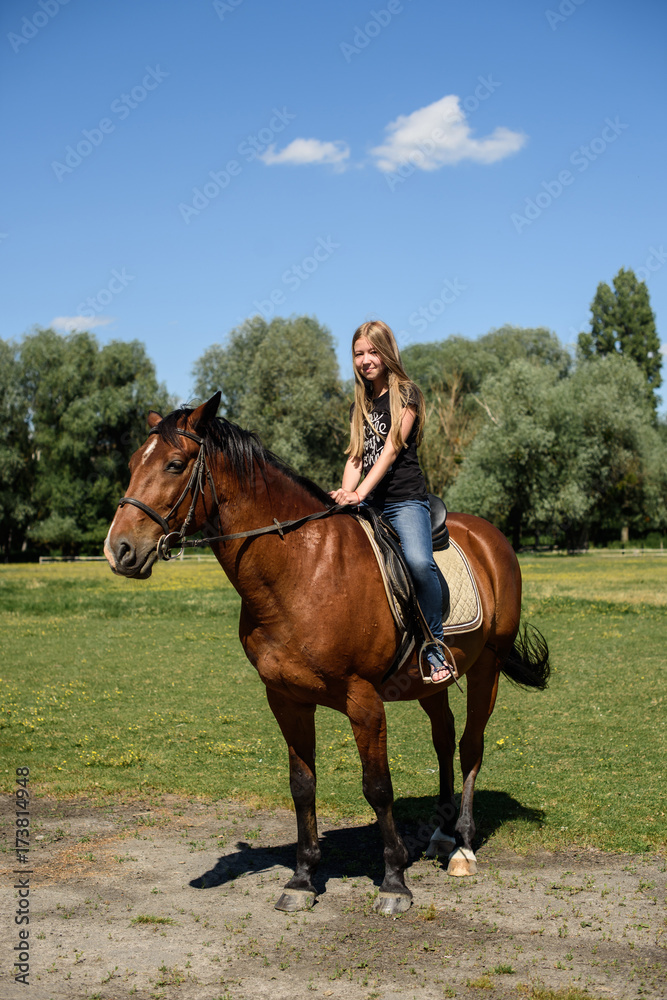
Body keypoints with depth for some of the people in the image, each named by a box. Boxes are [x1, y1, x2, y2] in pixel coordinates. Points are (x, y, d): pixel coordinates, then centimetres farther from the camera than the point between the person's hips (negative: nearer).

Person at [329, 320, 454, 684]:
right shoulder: (360, 404, 20)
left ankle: (435, 644, -16)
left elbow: (391, 449, -9)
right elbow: (356, 456, 13)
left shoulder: (406, 394, 2)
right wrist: (346, 494, -7)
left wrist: (361, 492, -21)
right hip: (368, 504, 6)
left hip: (405, 499, -6)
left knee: (418, 561, -31)